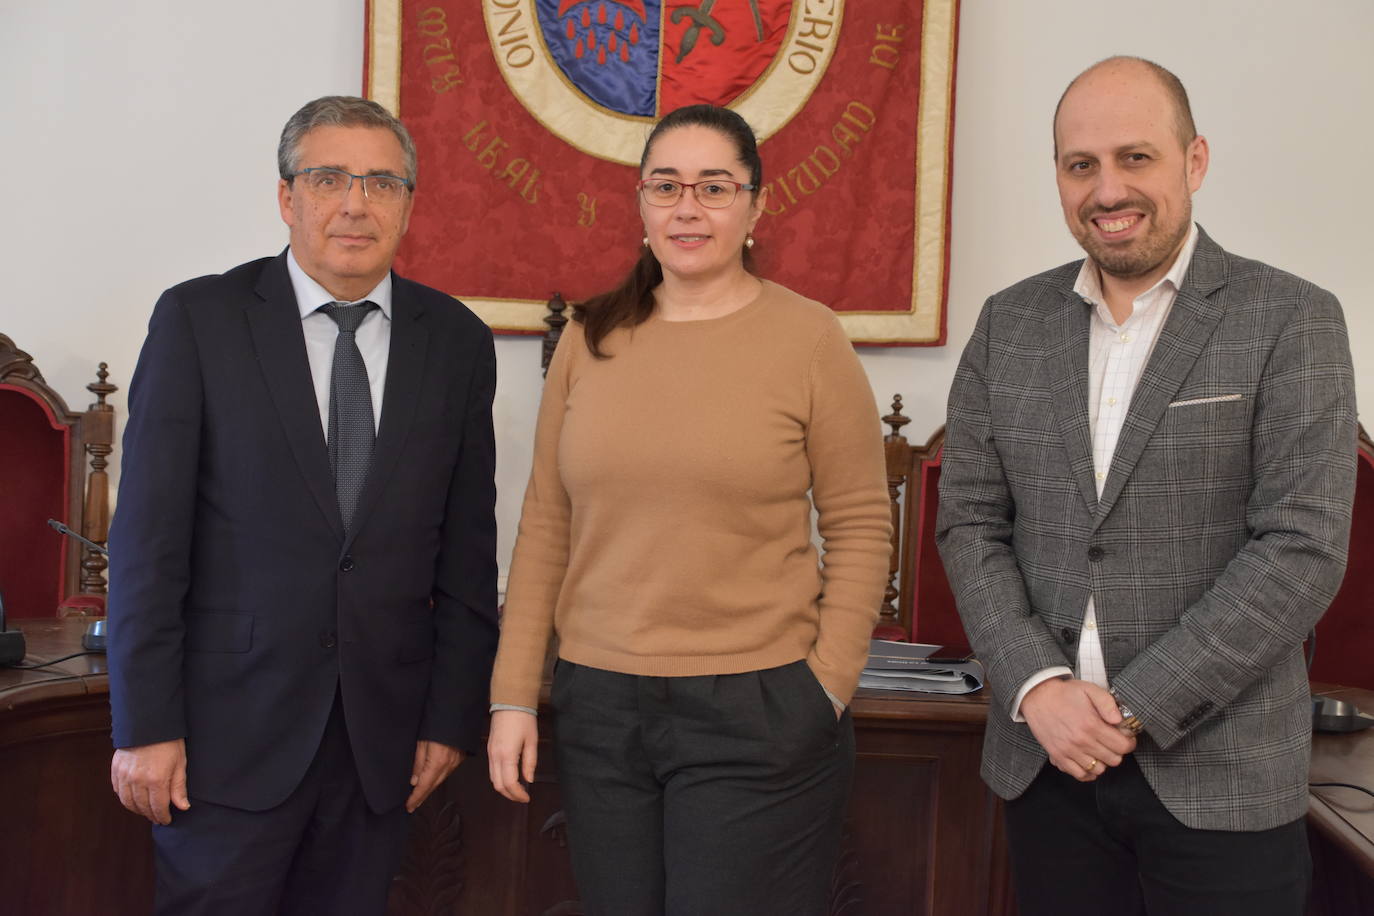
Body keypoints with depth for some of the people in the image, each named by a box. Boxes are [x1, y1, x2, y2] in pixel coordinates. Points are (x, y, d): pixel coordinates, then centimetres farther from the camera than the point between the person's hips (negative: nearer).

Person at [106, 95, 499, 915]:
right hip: (231, 728, -2)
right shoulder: (199, 319, -2)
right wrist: (146, 724, -7)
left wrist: (453, 718, 4)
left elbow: (467, 548, 5)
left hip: (382, 736, 2)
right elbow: (150, 534, -5)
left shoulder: (458, 341, 4)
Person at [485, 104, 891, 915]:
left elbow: (860, 528, -3)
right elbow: (547, 524, 6)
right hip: (599, 705, 4)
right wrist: (514, 695, 5)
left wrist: (827, 689, -9)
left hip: (755, 708, -3)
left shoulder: (808, 337, -5)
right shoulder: (592, 339, 5)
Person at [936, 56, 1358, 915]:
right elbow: (970, 521, 3)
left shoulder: (1293, 320, -6)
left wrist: (1136, 708, -14)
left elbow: (1303, 548, -12)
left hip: (1220, 776, -3)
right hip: (1043, 757, 3)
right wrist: (1037, 685, -10)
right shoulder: (1010, 322, 5)